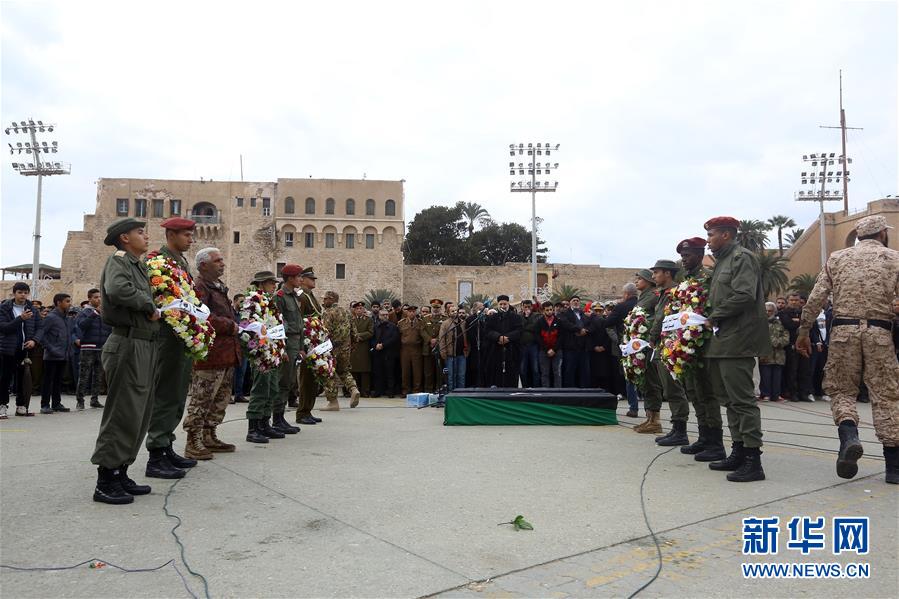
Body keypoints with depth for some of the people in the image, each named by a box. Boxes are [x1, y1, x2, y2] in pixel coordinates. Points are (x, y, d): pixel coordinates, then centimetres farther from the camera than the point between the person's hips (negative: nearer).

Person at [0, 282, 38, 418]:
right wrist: (20, 318, -24)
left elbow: (38, 329, 11)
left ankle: (21, 407, 15)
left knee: (23, 379, 6)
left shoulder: (32, 309, 8)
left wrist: (34, 340, -7)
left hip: (26, 349, 3)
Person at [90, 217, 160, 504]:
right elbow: (118, 290, -27)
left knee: (139, 414, 14)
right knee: (123, 414, -5)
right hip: (128, 346, -9)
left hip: (145, 346, 9)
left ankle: (120, 474, 23)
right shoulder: (118, 260, -7)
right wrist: (149, 306, -15)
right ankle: (105, 483, 3)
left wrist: (152, 309, 0)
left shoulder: (138, 265, 21)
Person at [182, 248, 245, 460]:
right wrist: (230, 326, -17)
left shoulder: (219, 287, 23)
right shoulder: (198, 287, -10)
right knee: (201, 400, -4)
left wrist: (235, 326, 13)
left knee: (221, 399, 16)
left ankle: (209, 437, 27)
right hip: (209, 354, -10)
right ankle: (193, 444, 2)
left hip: (226, 355, 10)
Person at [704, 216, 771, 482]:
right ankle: (738, 452, 22)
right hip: (723, 341, 10)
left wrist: (714, 317, -12)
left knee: (742, 399, -8)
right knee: (730, 398, 13)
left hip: (737, 340, -10)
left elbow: (744, 295, -20)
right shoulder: (722, 261, 21)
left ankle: (753, 461, -3)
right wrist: (713, 320, 9)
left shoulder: (742, 257, -8)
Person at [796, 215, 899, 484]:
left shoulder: (837, 258, 10)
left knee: (841, 389, 11)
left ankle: (849, 435, -18)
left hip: (843, 330, 1)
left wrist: (803, 332, 10)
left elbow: (815, 299, 4)